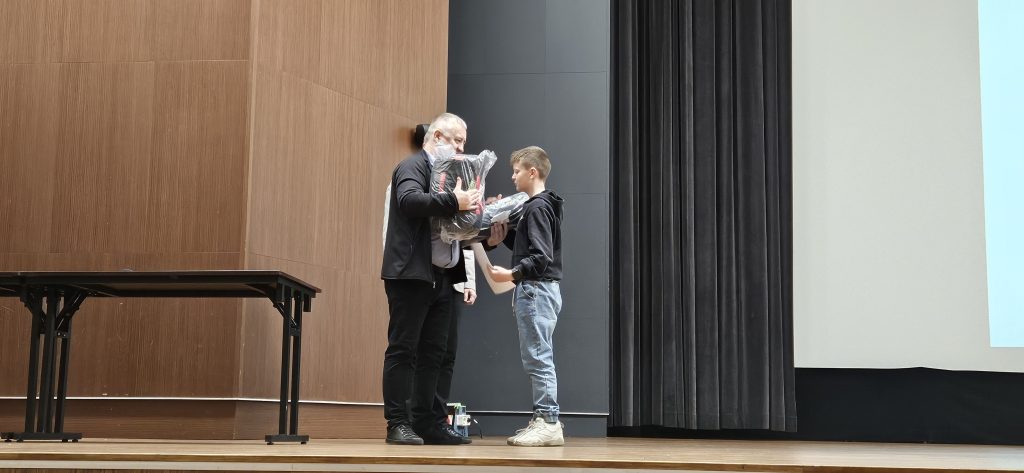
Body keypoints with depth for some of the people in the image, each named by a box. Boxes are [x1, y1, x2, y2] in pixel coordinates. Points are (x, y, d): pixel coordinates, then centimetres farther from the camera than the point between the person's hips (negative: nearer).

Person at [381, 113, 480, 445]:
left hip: (441, 277, 9)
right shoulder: (412, 166, -4)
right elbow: (409, 200, -25)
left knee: (433, 353, 8)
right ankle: (397, 424, -2)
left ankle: (425, 422, 12)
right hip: (411, 273, -9)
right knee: (403, 350, -4)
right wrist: (454, 202, -31)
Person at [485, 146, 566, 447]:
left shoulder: (537, 208, -13)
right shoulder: (538, 206, 18)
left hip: (536, 288, -10)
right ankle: (545, 421, 14)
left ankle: (549, 424, -8)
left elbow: (542, 257, -20)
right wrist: (503, 234, 11)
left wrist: (512, 274, -29)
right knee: (537, 358, 11)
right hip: (537, 289, 10)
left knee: (537, 357, -9)